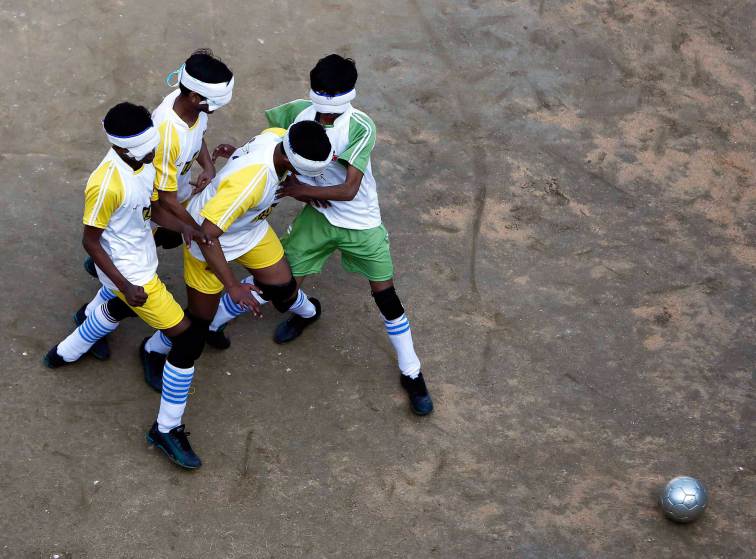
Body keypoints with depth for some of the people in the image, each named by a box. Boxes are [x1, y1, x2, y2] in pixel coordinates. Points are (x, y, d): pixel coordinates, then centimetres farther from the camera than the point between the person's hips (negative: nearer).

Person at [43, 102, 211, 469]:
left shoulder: (142, 162, -8)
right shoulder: (106, 184, -33)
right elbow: (90, 241, -22)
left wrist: (184, 228, -13)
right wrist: (125, 285, -22)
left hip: (142, 260, 9)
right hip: (130, 273, -9)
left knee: (119, 310, 39)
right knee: (188, 338, -9)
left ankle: (64, 353, 62)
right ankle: (167, 430, 3)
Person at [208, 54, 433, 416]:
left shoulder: (361, 128, -28)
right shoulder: (299, 111, -17)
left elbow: (349, 190, -30)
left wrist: (301, 189, -26)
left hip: (360, 222, -3)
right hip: (317, 215, 3)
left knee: (386, 297, 2)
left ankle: (411, 373, 20)